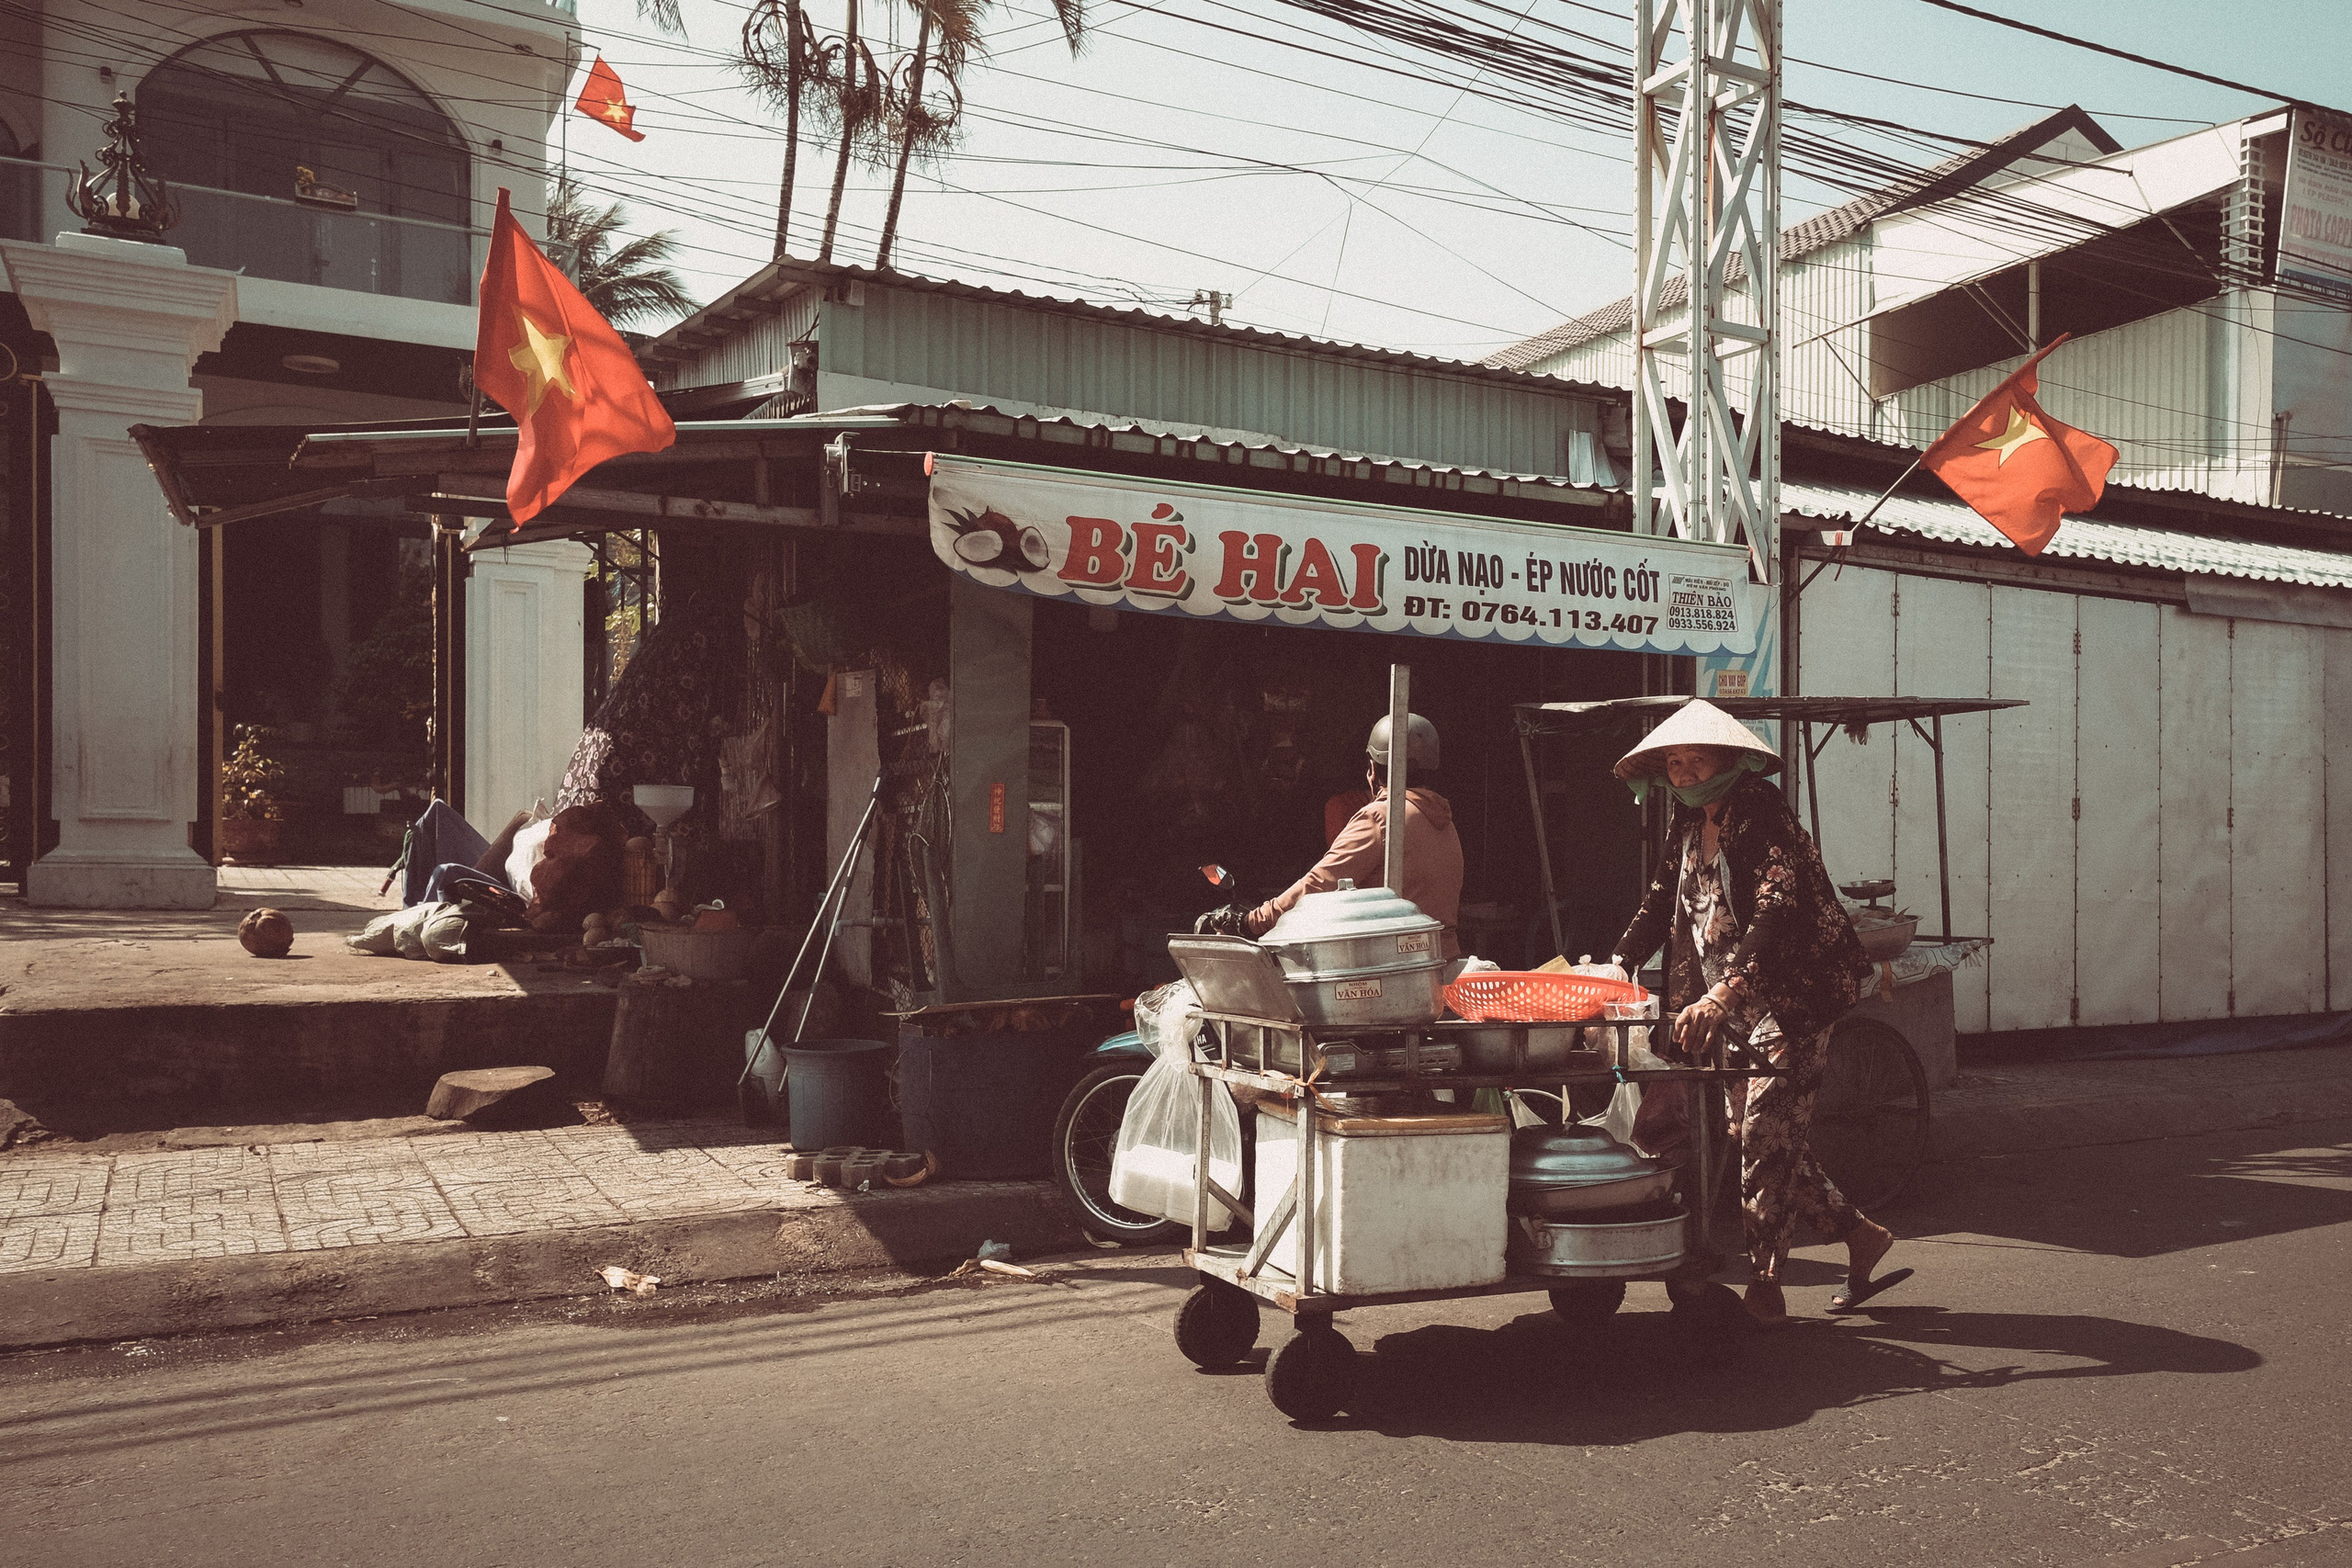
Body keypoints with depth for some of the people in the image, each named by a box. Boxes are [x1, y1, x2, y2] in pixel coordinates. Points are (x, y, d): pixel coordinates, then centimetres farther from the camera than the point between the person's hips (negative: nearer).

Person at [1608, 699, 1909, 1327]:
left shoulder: (1762, 816, -18)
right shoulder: (1687, 823, 8)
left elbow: (1776, 911, -30)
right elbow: (1661, 903, 15)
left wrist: (1723, 995, -42)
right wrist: (1615, 966, 0)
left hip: (1793, 997, -9)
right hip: (1735, 1007, 9)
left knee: (1766, 1134, -8)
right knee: (1750, 1134, 11)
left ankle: (1764, 1286, 2)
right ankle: (1859, 1234, 26)